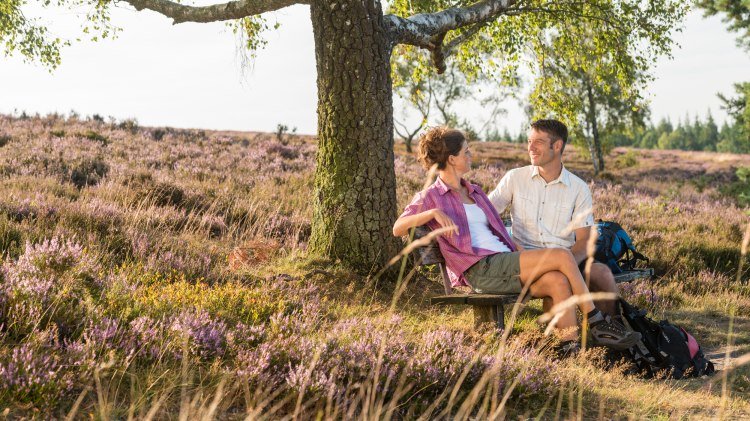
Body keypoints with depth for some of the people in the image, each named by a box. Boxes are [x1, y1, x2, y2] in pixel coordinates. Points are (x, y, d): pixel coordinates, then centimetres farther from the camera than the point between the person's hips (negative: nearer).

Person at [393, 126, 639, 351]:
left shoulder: (474, 192, 29)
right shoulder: (430, 197, 6)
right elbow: (398, 228, -8)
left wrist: (526, 255, 11)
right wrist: (434, 213, -24)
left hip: (505, 263, 7)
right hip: (481, 269, -7)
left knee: (558, 281, -25)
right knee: (563, 256, -18)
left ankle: (571, 346, -30)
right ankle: (597, 324, -10)